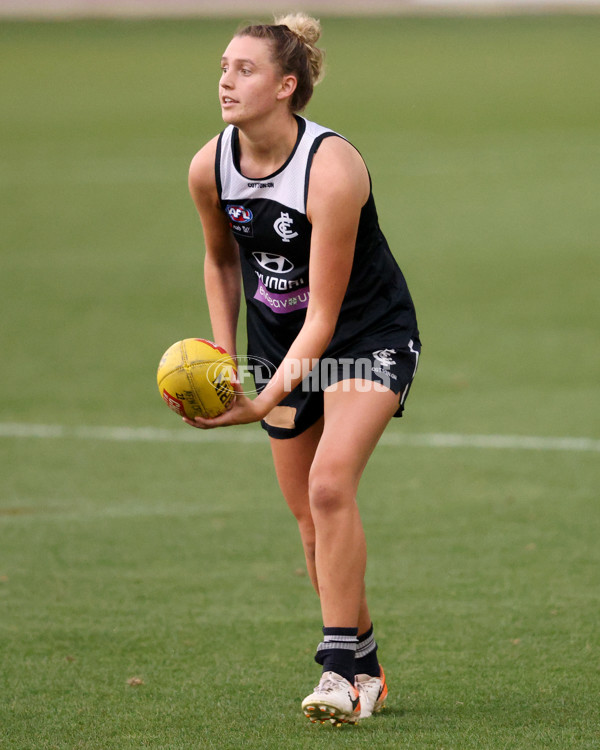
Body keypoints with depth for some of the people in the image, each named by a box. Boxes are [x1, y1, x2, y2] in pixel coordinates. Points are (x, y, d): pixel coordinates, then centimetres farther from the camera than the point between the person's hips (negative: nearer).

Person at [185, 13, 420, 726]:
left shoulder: (332, 170, -30)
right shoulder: (209, 169, -12)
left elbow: (323, 313, -29)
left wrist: (266, 401, -37)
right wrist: (222, 357, 4)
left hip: (369, 332, -6)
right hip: (279, 341, 6)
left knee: (329, 484, -24)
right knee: (311, 520, 6)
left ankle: (340, 668, -18)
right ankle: (365, 669, 23)